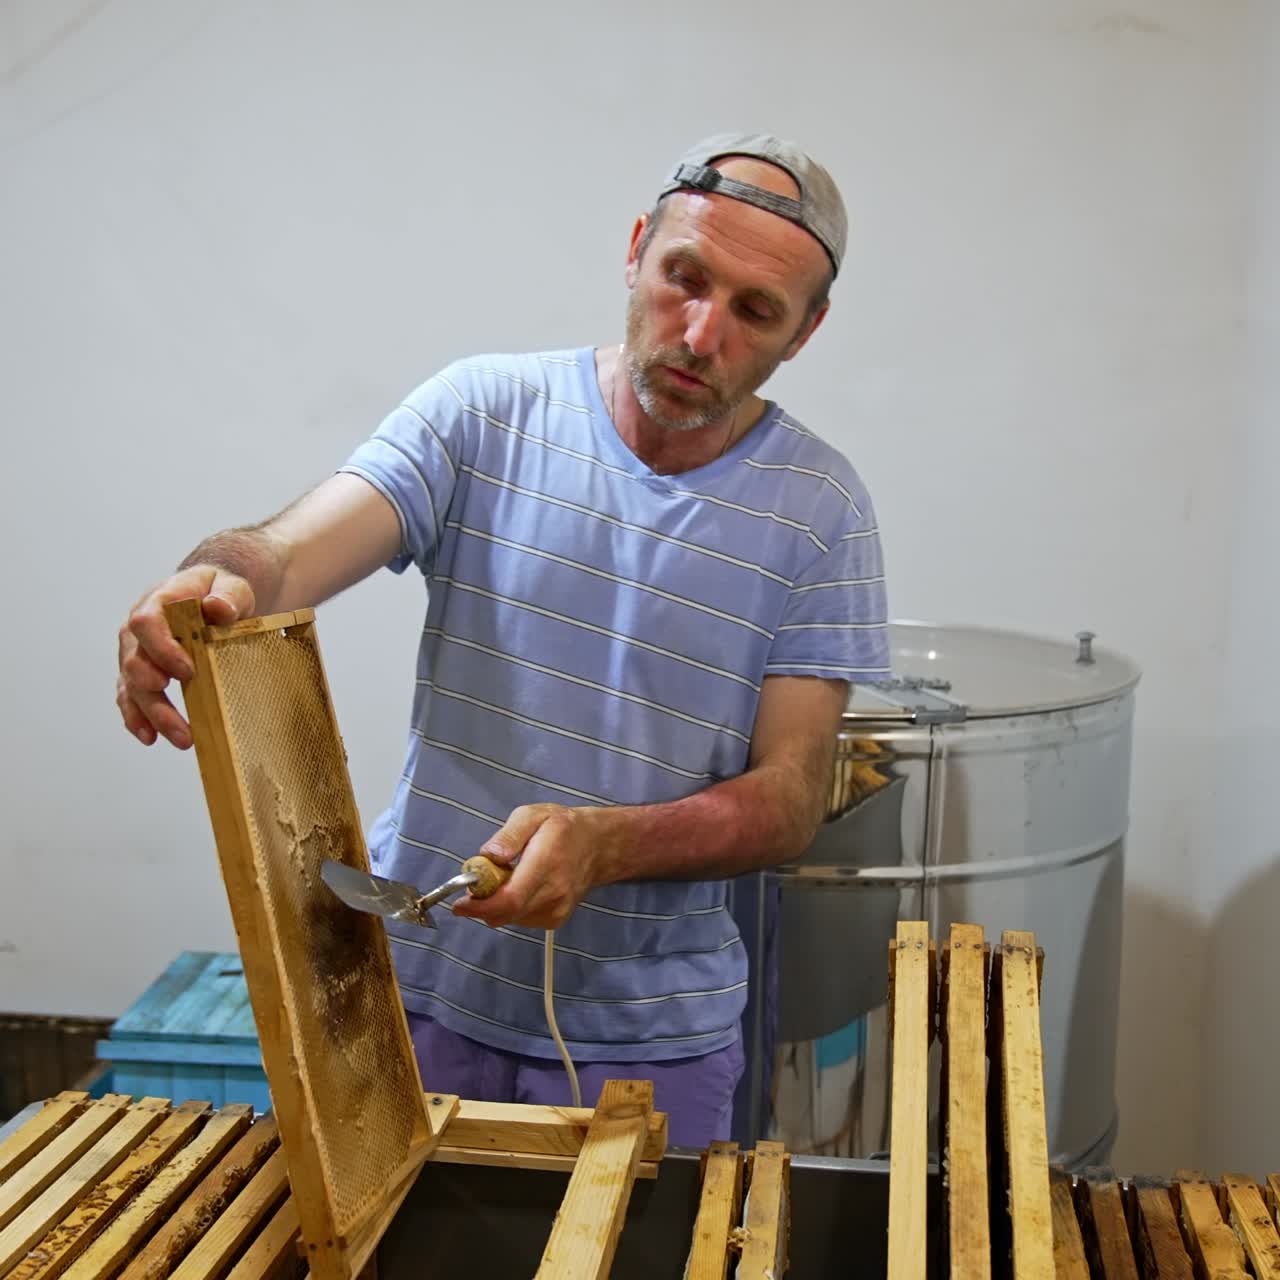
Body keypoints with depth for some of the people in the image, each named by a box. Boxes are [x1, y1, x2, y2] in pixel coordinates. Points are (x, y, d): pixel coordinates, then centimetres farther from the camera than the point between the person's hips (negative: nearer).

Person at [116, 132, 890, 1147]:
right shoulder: (485, 412, -4)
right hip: (416, 986, 1)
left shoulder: (820, 510, -5)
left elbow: (791, 802, -8)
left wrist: (603, 844, -26)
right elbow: (284, 554, -17)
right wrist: (214, 581, -41)